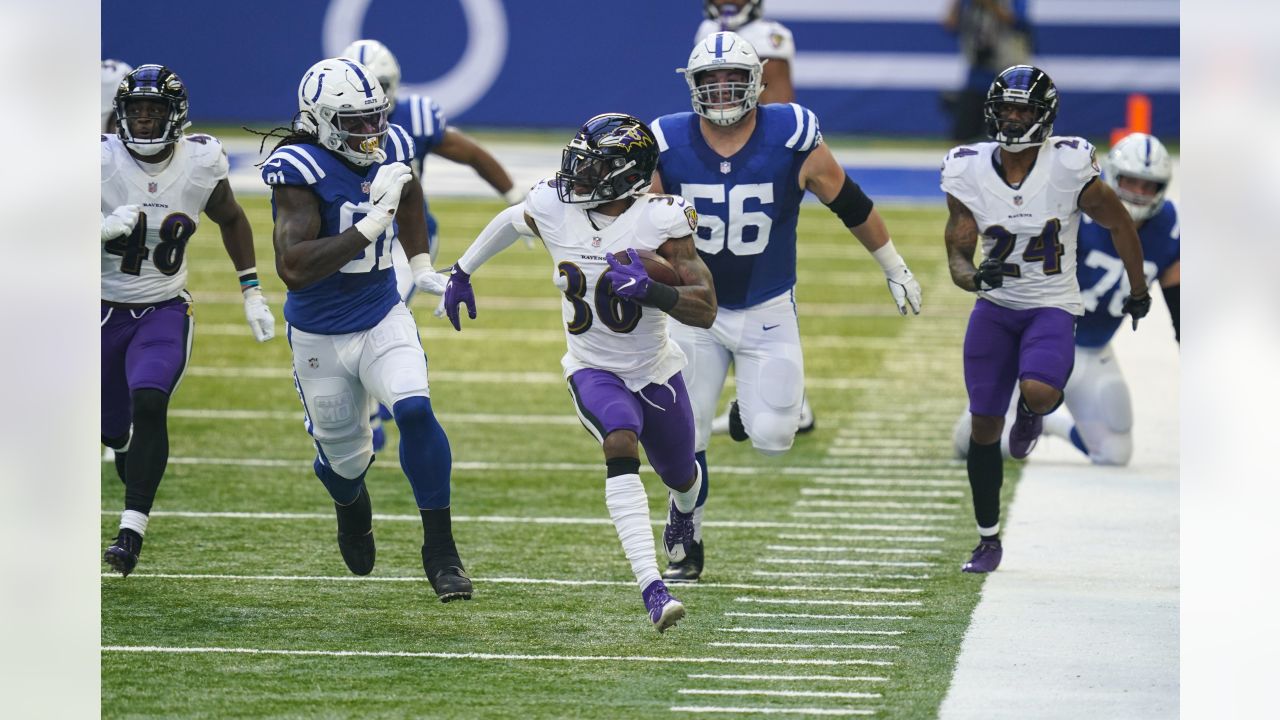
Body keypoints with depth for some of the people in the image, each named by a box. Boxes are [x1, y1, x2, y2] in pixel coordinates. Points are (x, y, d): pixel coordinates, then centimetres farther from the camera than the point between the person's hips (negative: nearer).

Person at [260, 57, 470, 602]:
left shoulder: (389, 149, -6)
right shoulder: (301, 172, -25)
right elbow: (293, 269, -36)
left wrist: (422, 266, 16)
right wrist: (371, 224, -37)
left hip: (383, 319, 3)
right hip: (320, 336, -3)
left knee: (415, 411, -23)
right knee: (343, 458, 11)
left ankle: (440, 551, -11)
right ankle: (351, 505, 52)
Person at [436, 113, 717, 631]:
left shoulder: (658, 222, -23)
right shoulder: (553, 208, -13)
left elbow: (705, 310, -26)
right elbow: (510, 221, 12)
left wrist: (650, 290, -42)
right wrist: (462, 272, 21)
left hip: (656, 373, 0)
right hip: (594, 371, 0)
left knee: (680, 476, 23)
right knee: (621, 447, -32)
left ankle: (683, 510, 66)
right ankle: (652, 589, -41)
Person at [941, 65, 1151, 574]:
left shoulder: (1069, 168, -16)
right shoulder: (968, 173, -8)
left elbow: (1119, 225, 0)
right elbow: (958, 254, -3)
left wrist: (1138, 292, 10)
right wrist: (975, 277, -27)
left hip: (1052, 307, -3)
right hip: (995, 306, 3)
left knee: (1038, 392, -31)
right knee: (984, 427, 4)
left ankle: (1032, 413, 9)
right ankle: (988, 541, 20)